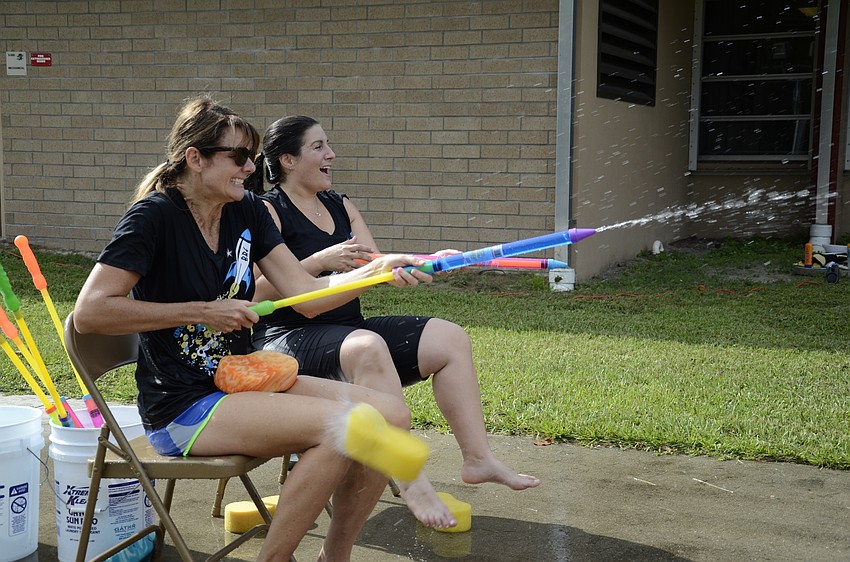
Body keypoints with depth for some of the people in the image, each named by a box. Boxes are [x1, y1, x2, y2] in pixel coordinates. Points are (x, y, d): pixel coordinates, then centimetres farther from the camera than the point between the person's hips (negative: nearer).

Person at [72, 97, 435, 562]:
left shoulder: (248, 213, 6)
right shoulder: (155, 215, -12)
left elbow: (308, 296, 2)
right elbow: (89, 312, -19)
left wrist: (377, 269, -15)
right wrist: (203, 311, -18)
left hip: (243, 383, 7)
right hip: (183, 407, -7)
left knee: (390, 413, -9)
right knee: (344, 425, -26)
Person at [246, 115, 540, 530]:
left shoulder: (340, 206, 18)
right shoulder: (266, 211, -6)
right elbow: (261, 290, -16)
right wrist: (324, 261, -20)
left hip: (347, 329, 8)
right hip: (286, 337, -8)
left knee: (450, 338, -4)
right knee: (368, 347, -39)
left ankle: (478, 459, -6)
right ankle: (410, 481, -34)